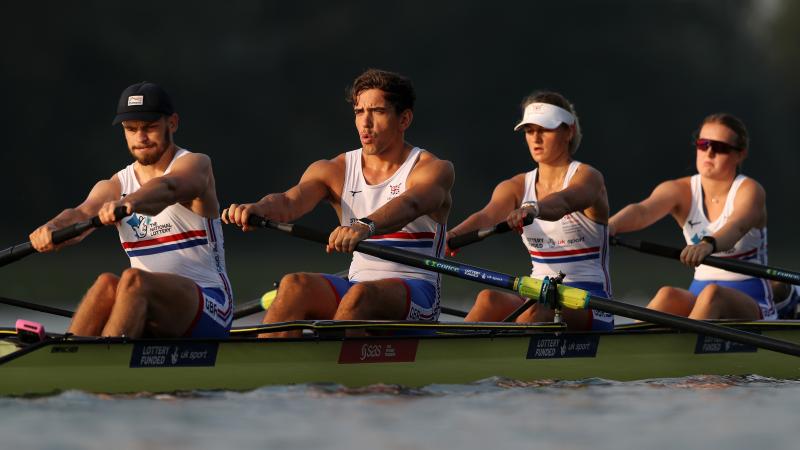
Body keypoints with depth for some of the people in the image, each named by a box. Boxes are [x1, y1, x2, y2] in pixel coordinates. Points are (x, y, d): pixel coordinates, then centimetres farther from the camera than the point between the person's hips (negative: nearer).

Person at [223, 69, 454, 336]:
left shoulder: (433, 170, -1)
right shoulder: (335, 171, 11)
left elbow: (409, 205, -25)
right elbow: (290, 201, -8)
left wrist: (365, 226, -47)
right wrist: (258, 209, -34)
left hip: (416, 293, -4)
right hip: (358, 286, 4)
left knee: (361, 294, -36)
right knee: (295, 285, -25)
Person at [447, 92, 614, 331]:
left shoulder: (587, 177, -4)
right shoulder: (516, 187, 11)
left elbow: (563, 202, -29)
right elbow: (488, 215, -11)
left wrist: (532, 209, -54)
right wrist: (454, 234, -36)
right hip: (538, 298, 4)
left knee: (538, 309, -37)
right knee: (489, 299, -28)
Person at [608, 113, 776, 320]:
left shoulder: (749, 190, -8)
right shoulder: (680, 190, 1)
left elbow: (737, 227, -31)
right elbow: (642, 211, -21)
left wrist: (708, 244, -56)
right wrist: (611, 225, -45)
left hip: (751, 304, -3)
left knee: (712, 295, -35)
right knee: (668, 295, -30)